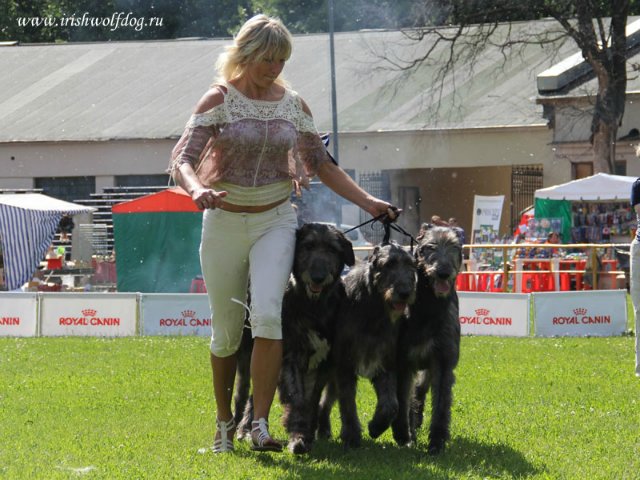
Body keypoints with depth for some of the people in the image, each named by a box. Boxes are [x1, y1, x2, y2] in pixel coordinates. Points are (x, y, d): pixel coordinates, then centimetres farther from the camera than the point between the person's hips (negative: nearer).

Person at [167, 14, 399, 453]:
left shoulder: (293, 105, 4)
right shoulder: (218, 101, -6)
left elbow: (322, 164, 13)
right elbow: (182, 160, -16)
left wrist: (367, 202, 3)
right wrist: (197, 190, -37)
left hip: (275, 221, 1)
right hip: (224, 223, -1)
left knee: (267, 315, -22)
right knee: (227, 333, 6)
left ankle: (260, 425, -21)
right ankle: (224, 422, 27)